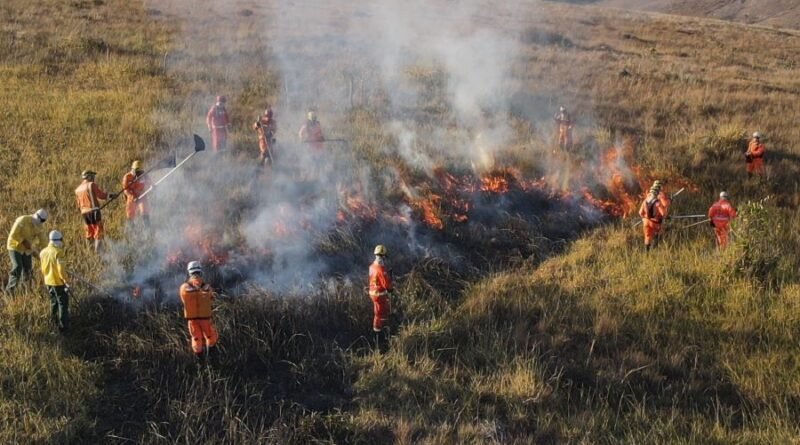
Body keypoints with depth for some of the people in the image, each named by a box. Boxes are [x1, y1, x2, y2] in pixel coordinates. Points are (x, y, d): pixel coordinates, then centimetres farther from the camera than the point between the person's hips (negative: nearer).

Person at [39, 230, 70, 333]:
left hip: (48, 282, 7)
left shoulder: (43, 252, 2)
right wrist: (65, 280, -15)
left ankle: (55, 322, 36)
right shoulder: (58, 252, -21)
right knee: (63, 303, 1)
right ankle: (63, 327, 0)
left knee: (53, 302, 24)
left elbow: (42, 268, 12)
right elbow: (61, 269, -24)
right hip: (59, 282, -7)